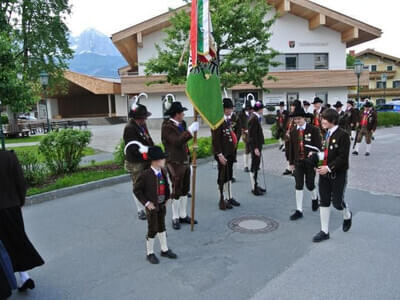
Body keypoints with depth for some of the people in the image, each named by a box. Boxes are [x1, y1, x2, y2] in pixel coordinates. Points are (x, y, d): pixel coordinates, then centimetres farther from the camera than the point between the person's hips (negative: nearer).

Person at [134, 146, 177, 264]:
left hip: (162, 205, 6)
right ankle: (150, 253, 27)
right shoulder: (146, 175, -22)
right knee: (152, 230, 7)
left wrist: (167, 198, 6)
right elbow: (137, 190, -15)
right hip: (152, 207, -6)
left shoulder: (163, 171, -2)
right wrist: (146, 203, -16)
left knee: (161, 227, 20)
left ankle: (165, 250, 36)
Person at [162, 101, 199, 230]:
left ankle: (183, 216, 25)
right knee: (176, 191, 2)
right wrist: (190, 130, -28)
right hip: (175, 163, -8)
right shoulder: (167, 126, -16)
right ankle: (175, 218, 16)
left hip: (185, 161, 8)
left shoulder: (181, 124, 9)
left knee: (185, 190, 13)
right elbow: (177, 142, -28)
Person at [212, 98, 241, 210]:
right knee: (223, 177, -1)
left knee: (229, 176, 16)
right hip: (223, 154, -9)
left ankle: (229, 197, 28)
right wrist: (219, 154, -21)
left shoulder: (228, 120, 13)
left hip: (230, 153, 9)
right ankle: (222, 200, 9)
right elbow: (215, 139, -19)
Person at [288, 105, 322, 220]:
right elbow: (291, 147, 6)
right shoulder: (293, 131, 2)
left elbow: (318, 145, -7)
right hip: (298, 162, 3)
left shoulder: (313, 130, -8)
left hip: (310, 162, -3)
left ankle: (315, 198, 42)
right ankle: (299, 210, 10)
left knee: (310, 185, 7)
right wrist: (291, 162, 6)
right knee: (299, 186, 2)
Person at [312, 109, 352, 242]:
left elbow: (343, 157, -18)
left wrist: (329, 168, -23)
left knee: (337, 201, 4)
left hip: (338, 174, -6)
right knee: (324, 201, 8)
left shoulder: (343, 135, -14)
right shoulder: (326, 134, 8)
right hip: (324, 172, 7)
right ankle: (324, 231, 18)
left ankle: (347, 216, 40)